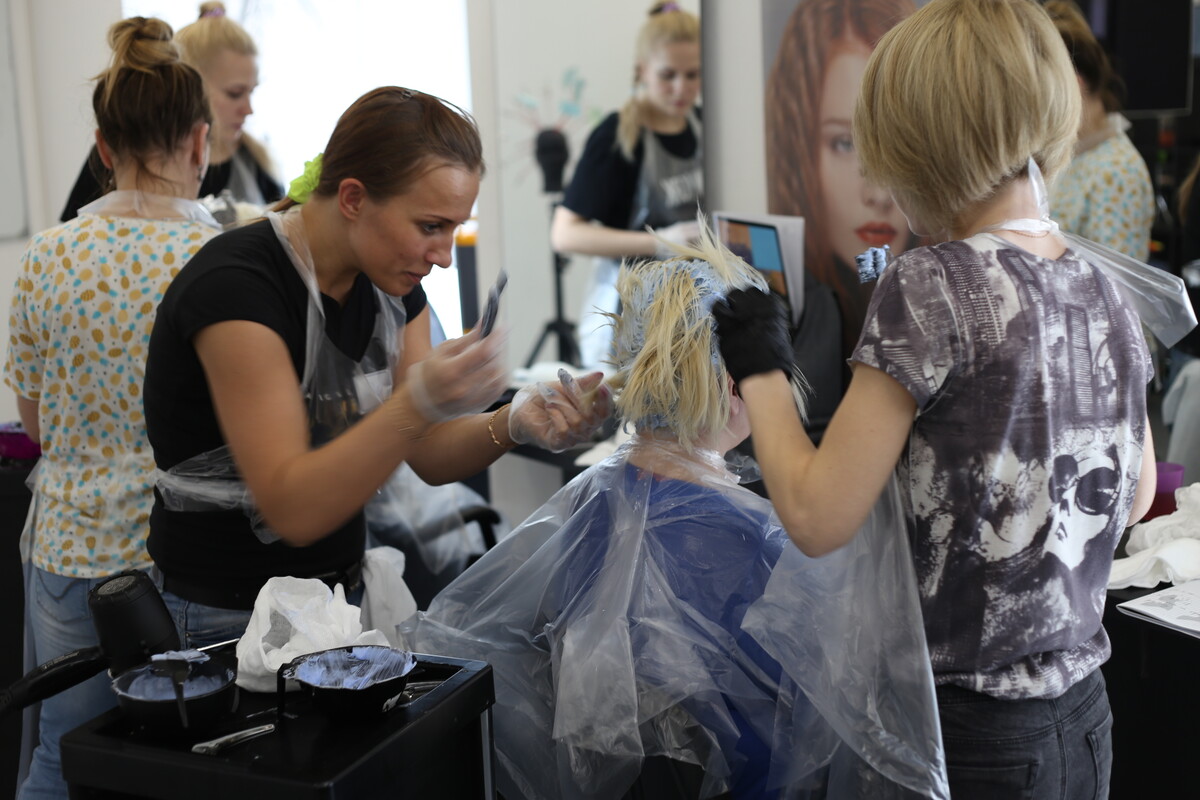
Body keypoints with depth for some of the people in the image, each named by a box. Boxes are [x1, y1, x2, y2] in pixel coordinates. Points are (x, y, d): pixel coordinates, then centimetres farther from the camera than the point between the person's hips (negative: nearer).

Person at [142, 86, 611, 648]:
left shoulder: (390, 283, 0)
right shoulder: (234, 287, -23)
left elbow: (427, 455, 3)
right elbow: (292, 509, -28)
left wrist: (514, 422, -16)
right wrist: (417, 403, -38)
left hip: (345, 590, 7)